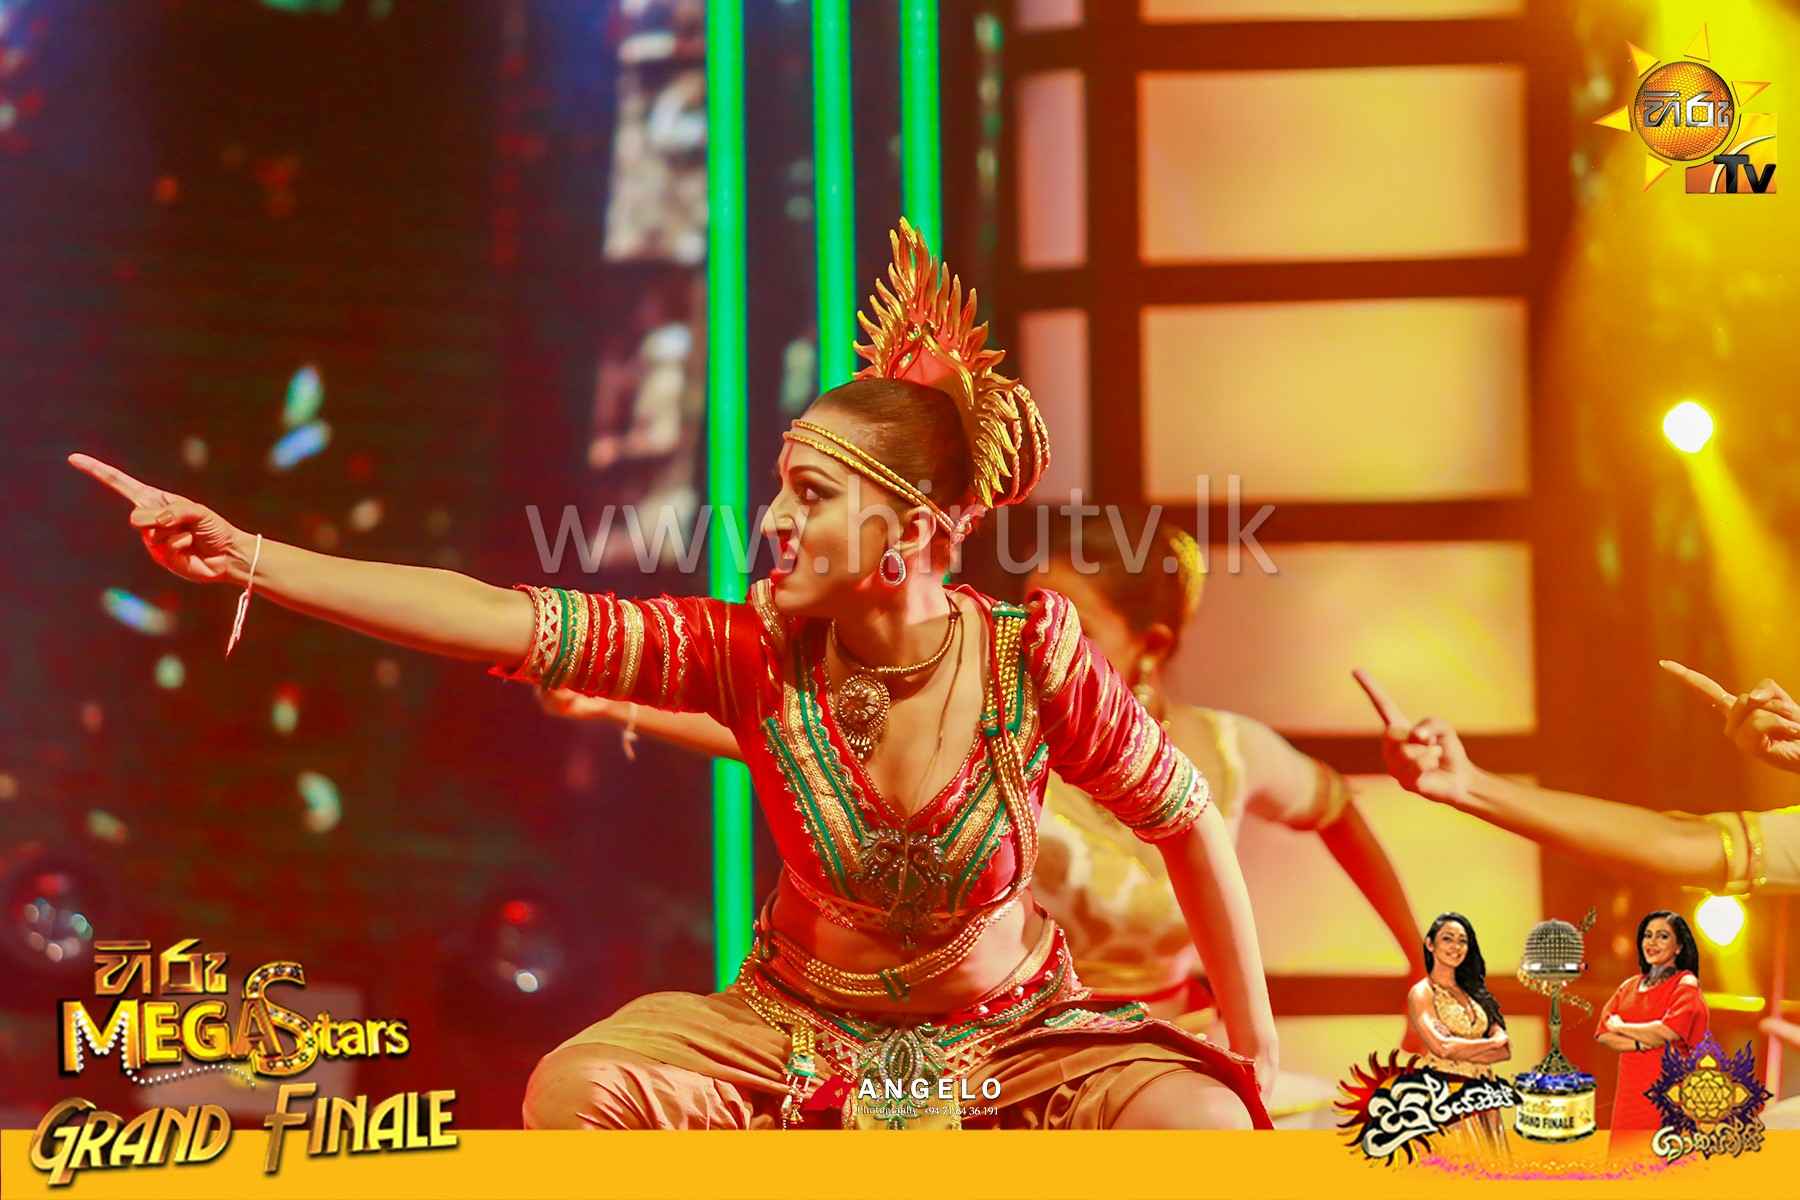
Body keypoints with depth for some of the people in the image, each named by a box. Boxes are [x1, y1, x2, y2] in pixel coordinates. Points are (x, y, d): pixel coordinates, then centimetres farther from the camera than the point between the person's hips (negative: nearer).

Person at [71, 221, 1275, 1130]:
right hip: (800, 1029, 1)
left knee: (1205, 1126, -28)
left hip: (1011, 1034, -1)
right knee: (576, 1092, -24)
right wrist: (245, 557, -29)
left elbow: (1189, 820, -7)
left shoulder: (1030, 657, -20)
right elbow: (504, 622, -22)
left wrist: (1260, 1055, -4)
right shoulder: (756, 655, -16)